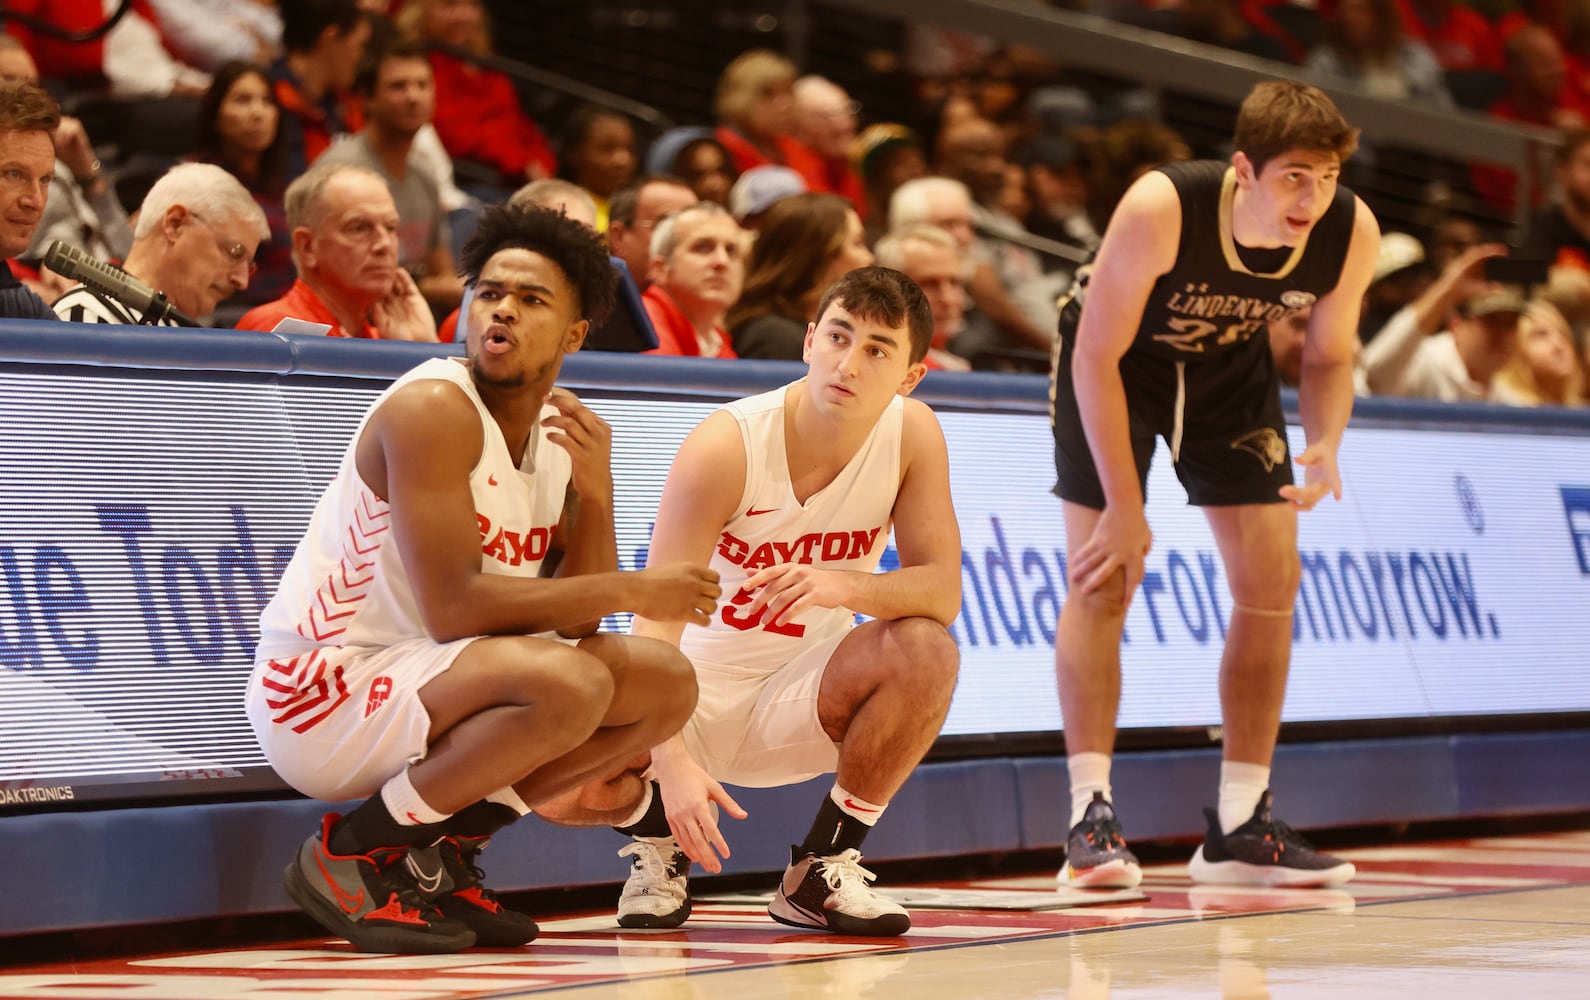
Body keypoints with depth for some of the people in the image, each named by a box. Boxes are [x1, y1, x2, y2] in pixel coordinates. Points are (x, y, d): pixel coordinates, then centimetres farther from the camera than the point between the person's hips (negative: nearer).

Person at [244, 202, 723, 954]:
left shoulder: (565, 431, 8)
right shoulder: (433, 410, -18)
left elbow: (573, 618, 5)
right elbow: (454, 608, -26)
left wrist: (595, 494, -10)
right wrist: (631, 591, -20)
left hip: (418, 684, 9)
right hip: (318, 694, -9)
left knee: (667, 683, 5)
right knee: (568, 684, -31)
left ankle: (443, 846, 6)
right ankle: (352, 852, -14)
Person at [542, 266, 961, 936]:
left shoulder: (912, 435, -10)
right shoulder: (726, 445, -21)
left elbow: (942, 591, -13)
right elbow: (654, 623, -25)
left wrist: (847, 585, -36)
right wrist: (673, 764, -40)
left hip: (800, 698, 3)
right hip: (701, 688, -2)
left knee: (926, 652, -29)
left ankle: (823, 869, -8)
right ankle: (659, 837, 9)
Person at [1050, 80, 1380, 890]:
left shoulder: (1352, 234, -25)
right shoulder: (1162, 209, -38)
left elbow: (1328, 357, -7)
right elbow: (1097, 354, -28)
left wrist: (1325, 446, -28)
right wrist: (1126, 510, -29)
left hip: (1231, 370, 4)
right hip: (1116, 364, -4)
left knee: (1270, 584, -3)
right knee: (1102, 577, -16)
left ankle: (1240, 826, 4)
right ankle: (1090, 816, -13)